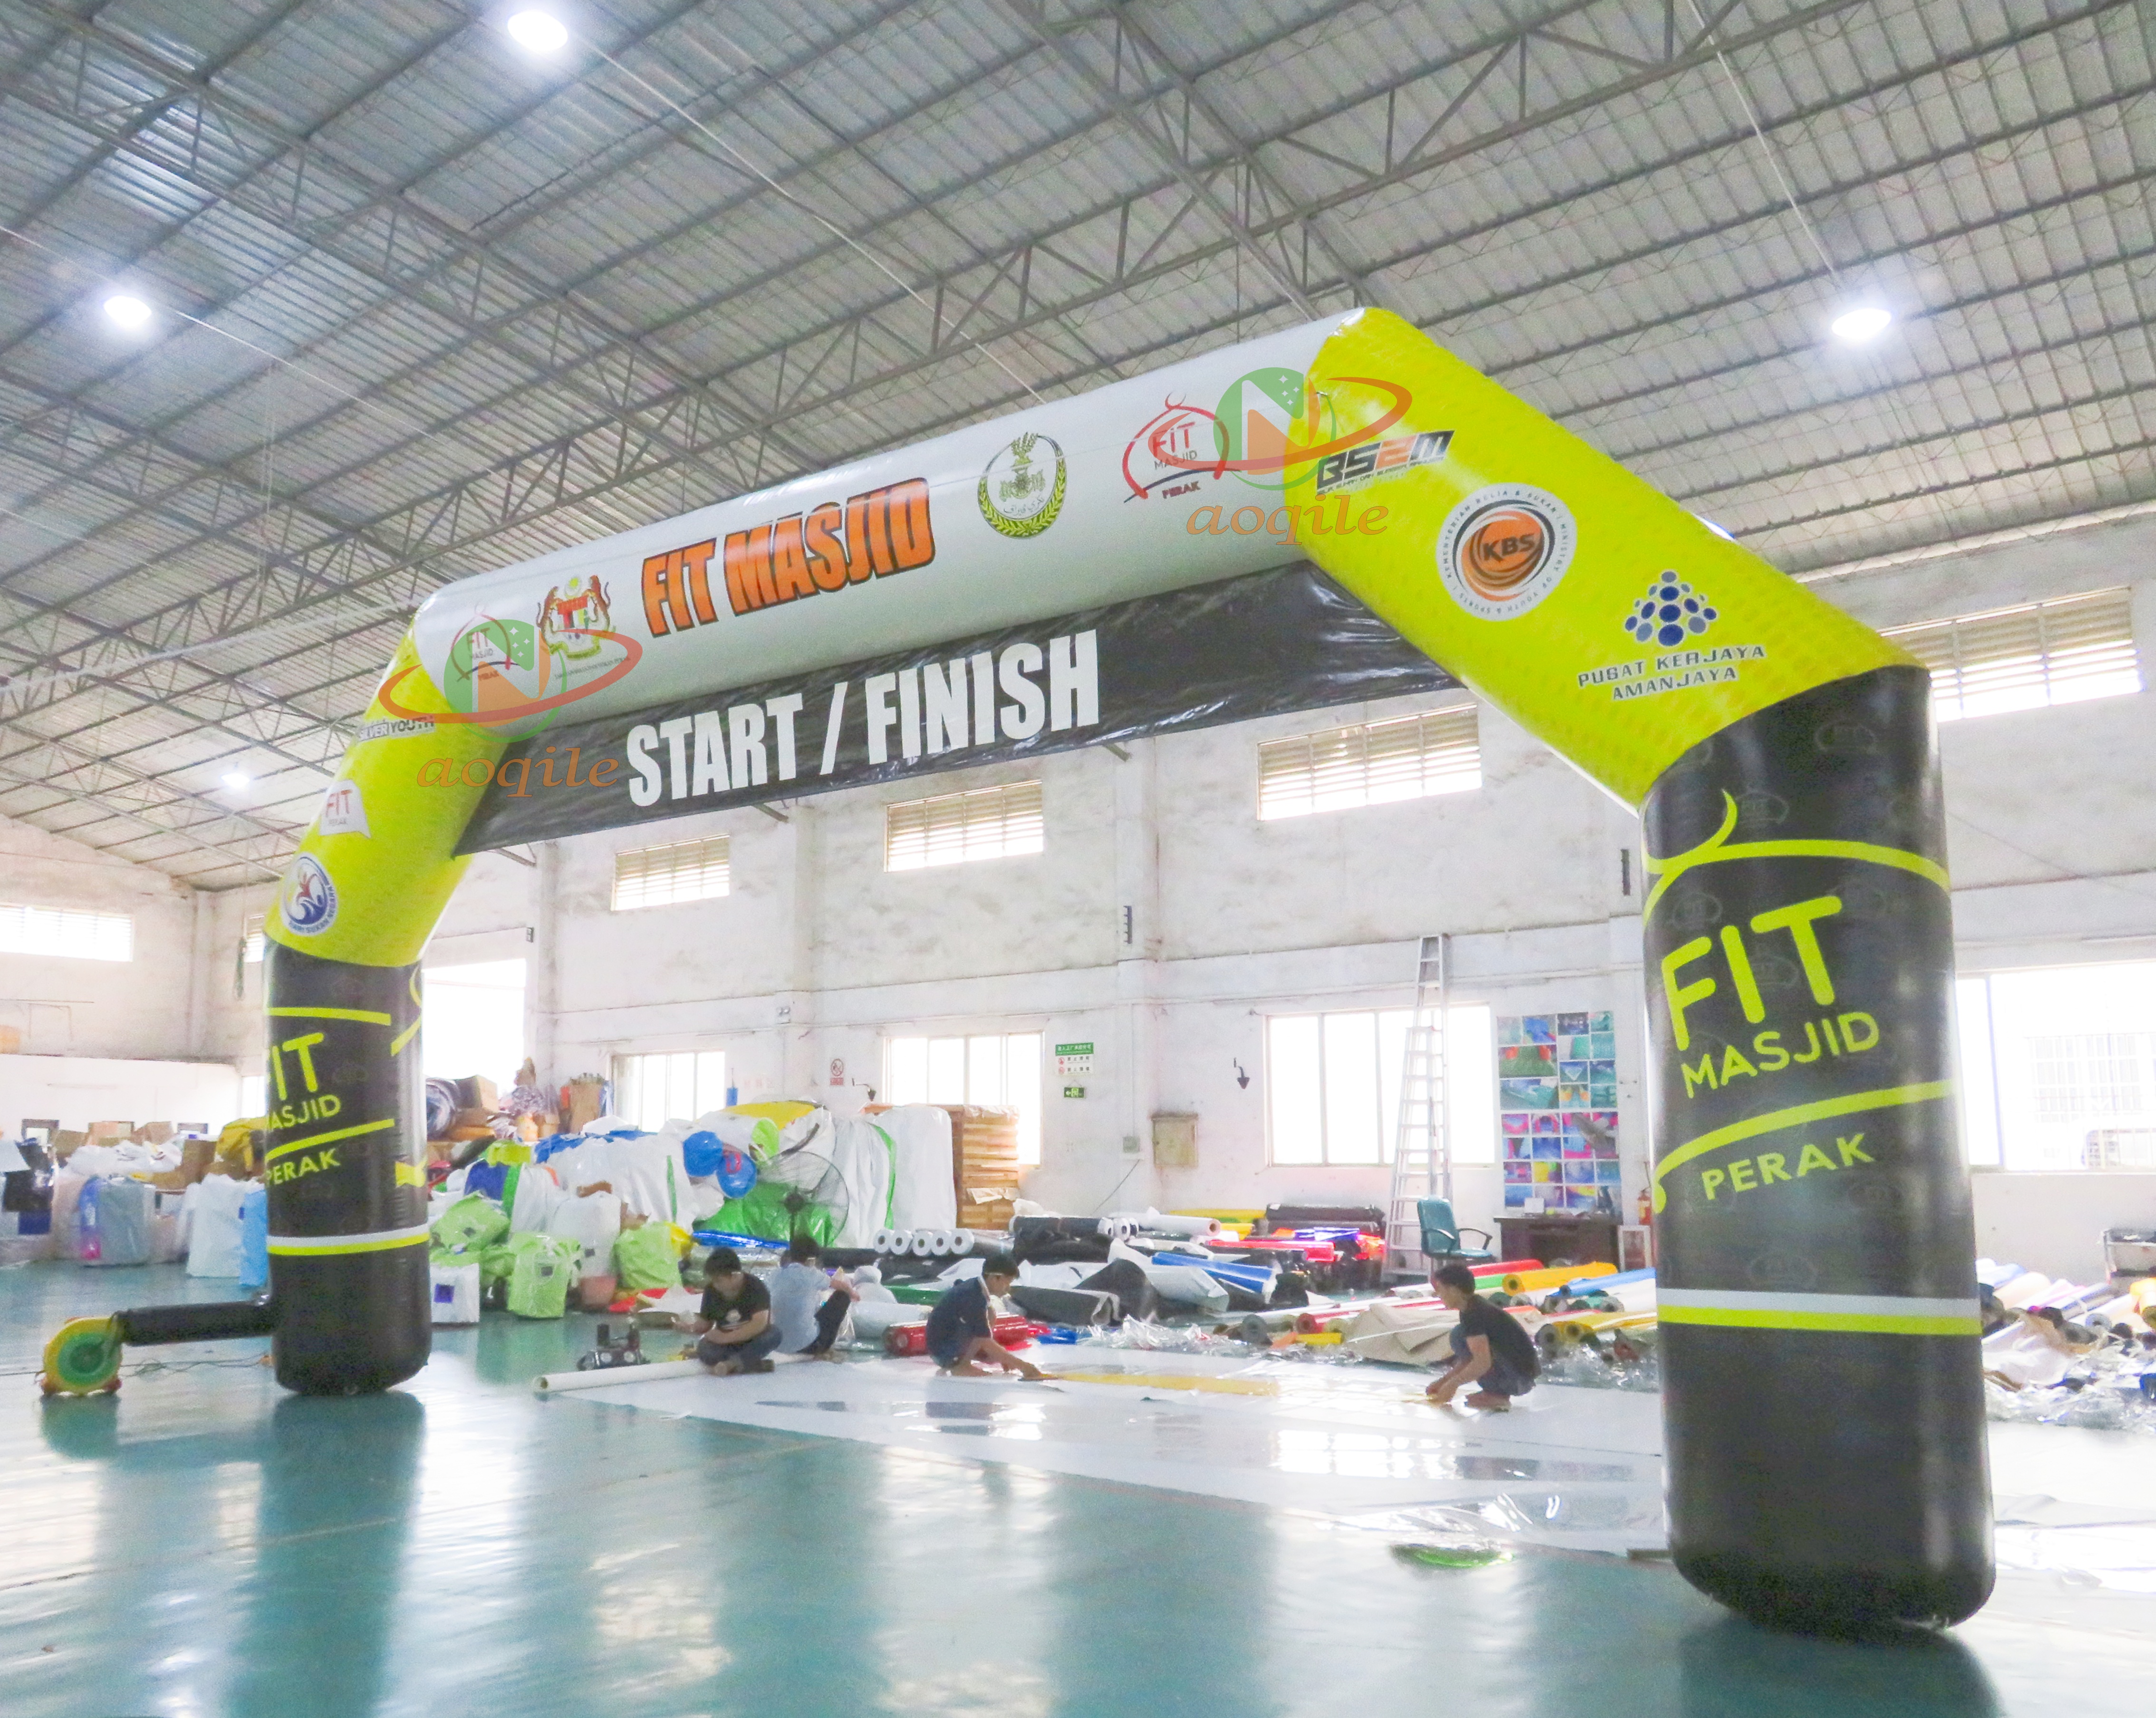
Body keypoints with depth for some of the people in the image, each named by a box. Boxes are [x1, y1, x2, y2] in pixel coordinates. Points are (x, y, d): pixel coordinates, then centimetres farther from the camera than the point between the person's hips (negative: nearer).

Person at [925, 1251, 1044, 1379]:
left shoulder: (974, 1286, 2)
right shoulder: (974, 1299, -27)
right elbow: (988, 1345, -27)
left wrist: (1004, 1358, 6)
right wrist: (1022, 1366, -25)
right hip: (943, 1353, -10)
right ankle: (961, 1366, -12)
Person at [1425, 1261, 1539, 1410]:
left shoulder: (1473, 1314, -19)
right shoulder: (1475, 1306, 11)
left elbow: (1483, 1362, -27)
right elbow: (1470, 1357, 17)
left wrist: (1452, 1385, -16)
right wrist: (1444, 1381, 14)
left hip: (1520, 1379, -10)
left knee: (1459, 1335, -15)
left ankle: (1495, 1395, -9)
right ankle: (1500, 1392, 8)